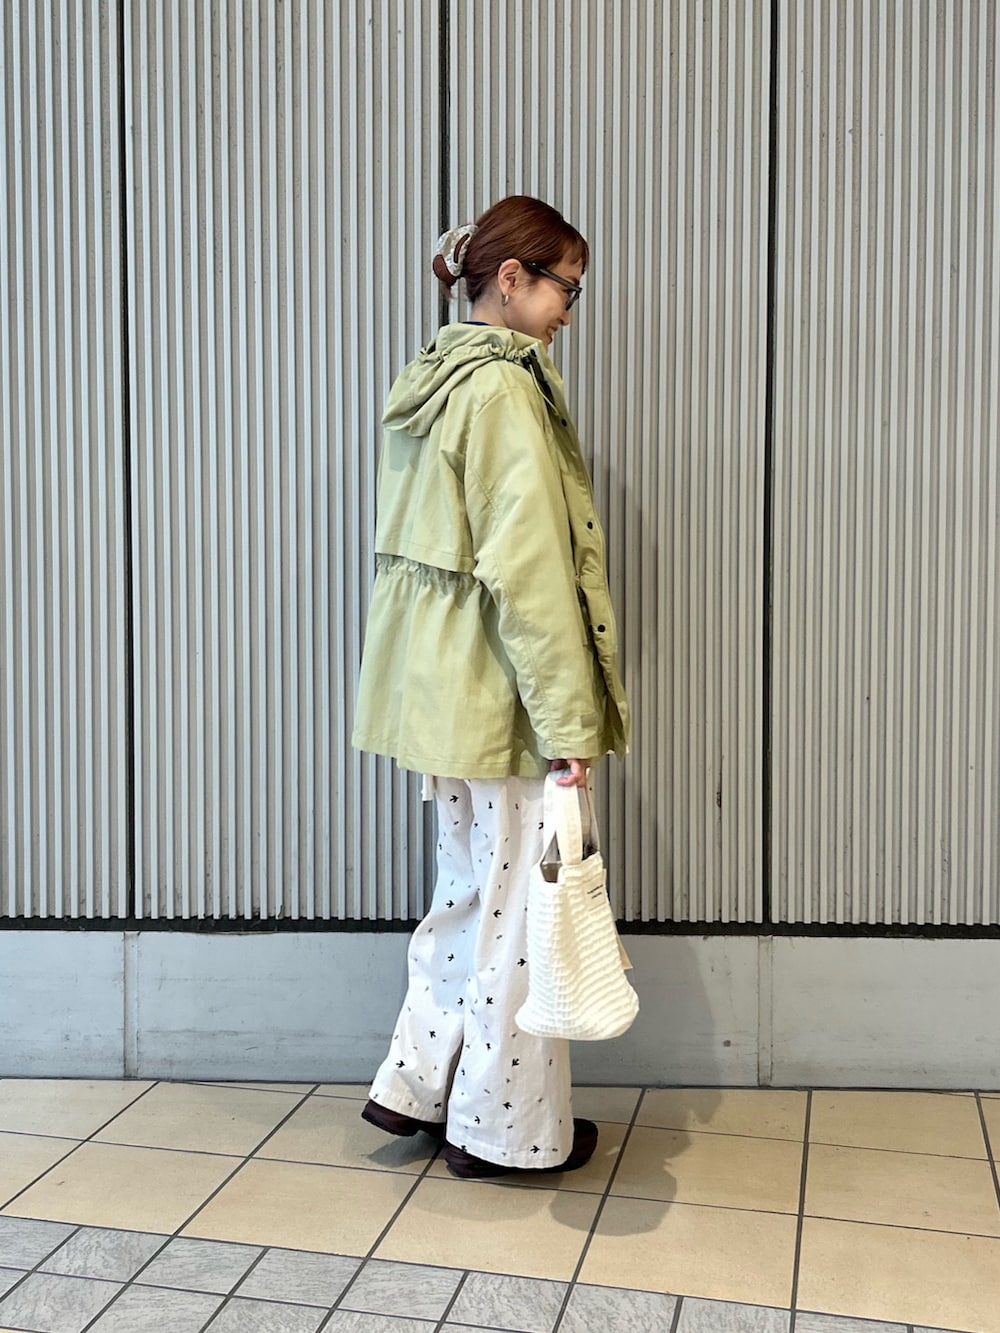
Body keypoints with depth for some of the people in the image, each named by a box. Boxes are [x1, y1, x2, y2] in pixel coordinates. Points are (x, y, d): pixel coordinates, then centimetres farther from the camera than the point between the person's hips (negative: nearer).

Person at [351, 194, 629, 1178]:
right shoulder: (504, 388, -16)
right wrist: (570, 722, -19)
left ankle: (418, 1085, 29)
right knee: (518, 907, 4)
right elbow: (528, 570, -22)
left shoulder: (431, 380, 13)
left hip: (438, 682, 9)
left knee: (469, 889, 20)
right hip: (499, 691, -9)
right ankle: (508, 1129, 19)